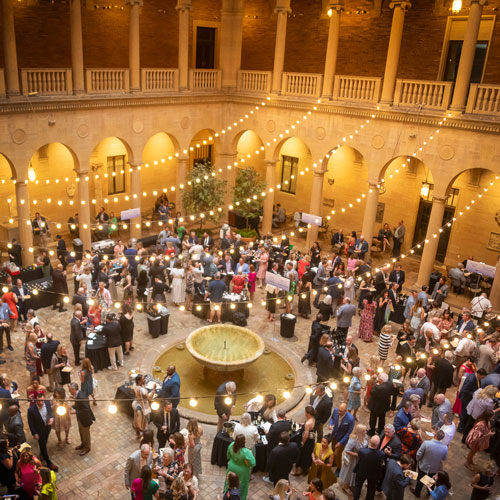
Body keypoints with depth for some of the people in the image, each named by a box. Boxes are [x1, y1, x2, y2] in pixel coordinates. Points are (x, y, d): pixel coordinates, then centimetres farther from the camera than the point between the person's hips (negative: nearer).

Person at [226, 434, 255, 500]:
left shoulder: (231, 445, -24)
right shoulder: (246, 452, -40)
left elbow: (228, 456, -3)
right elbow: (253, 463, -30)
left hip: (232, 467, 5)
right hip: (242, 471, -5)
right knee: (242, 485, 23)